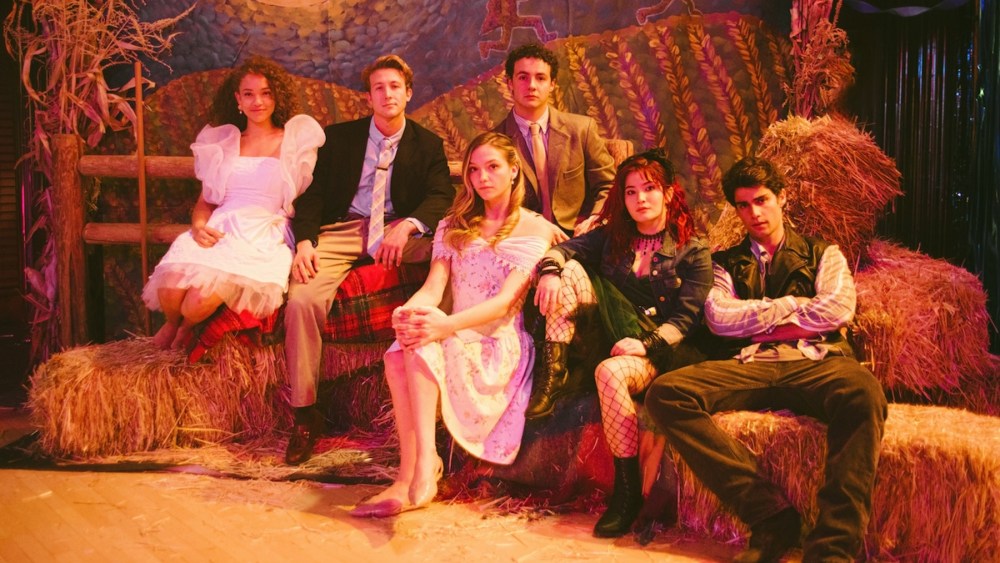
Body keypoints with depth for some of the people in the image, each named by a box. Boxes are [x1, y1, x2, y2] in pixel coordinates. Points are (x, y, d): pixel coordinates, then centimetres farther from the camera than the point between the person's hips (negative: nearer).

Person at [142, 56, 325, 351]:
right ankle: (172, 325, 10)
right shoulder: (222, 141, 19)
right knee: (171, 287, -27)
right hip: (218, 232, 3)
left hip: (264, 238, -3)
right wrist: (199, 226, -4)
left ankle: (187, 328, 7)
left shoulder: (298, 139, 10)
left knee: (202, 296, -30)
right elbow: (205, 201, 19)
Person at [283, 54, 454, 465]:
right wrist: (305, 240, -14)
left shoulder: (428, 144, 12)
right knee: (302, 300, -28)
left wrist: (406, 226, -23)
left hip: (399, 233, 0)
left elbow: (442, 197, -1)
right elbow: (312, 194, 7)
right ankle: (305, 415, -16)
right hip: (341, 230, 0)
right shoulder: (339, 137, 12)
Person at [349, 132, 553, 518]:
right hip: (455, 340, 4)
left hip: (501, 346, -4)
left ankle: (420, 467, -38)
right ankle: (416, 474, -33)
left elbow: (505, 302, -13)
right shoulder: (454, 226, 19)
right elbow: (433, 287, 3)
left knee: (420, 344, -33)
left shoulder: (535, 229, 3)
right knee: (399, 352, -31)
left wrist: (448, 325, -31)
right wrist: (407, 312, -23)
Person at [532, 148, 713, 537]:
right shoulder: (612, 236, 13)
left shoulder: (693, 252, -1)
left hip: (658, 350, -4)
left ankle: (629, 489, -26)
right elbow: (563, 249, 2)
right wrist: (550, 271, -21)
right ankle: (552, 374, -22)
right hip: (611, 331, 5)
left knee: (611, 372, -37)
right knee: (570, 270, -13)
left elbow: (686, 317, -9)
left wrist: (646, 344, -23)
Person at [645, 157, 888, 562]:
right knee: (665, 393, -27)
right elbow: (719, 319, 5)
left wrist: (755, 322, 3)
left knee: (863, 392, -39)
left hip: (815, 361, -1)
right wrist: (792, 304, 5)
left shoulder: (822, 254, 22)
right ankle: (771, 517, -31)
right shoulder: (727, 263, 25)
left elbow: (839, 309, 2)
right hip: (749, 367, 2)